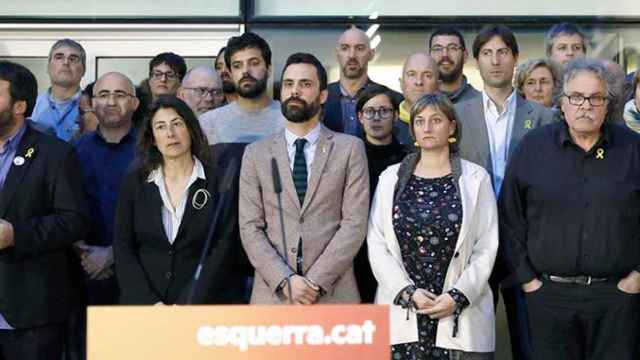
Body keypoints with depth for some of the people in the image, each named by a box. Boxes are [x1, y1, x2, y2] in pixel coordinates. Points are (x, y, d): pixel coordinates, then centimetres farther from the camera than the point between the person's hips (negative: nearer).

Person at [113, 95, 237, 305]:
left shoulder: (218, 182, 0)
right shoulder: (134, 183, 6)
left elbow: (222, 250, -4)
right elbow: (122, 250, 3)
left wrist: (188, 305, -13)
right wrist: (151, 304, -8)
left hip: (199, 307, -1)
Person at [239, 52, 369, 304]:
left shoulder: (350, 149, 3)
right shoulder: (256, 154, 8)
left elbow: (355, 223, -4)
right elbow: (250, 228, 2)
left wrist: (315, 281, -12)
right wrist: (285, 280, -11)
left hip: (332, 295, -1)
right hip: (272, 295, 1)